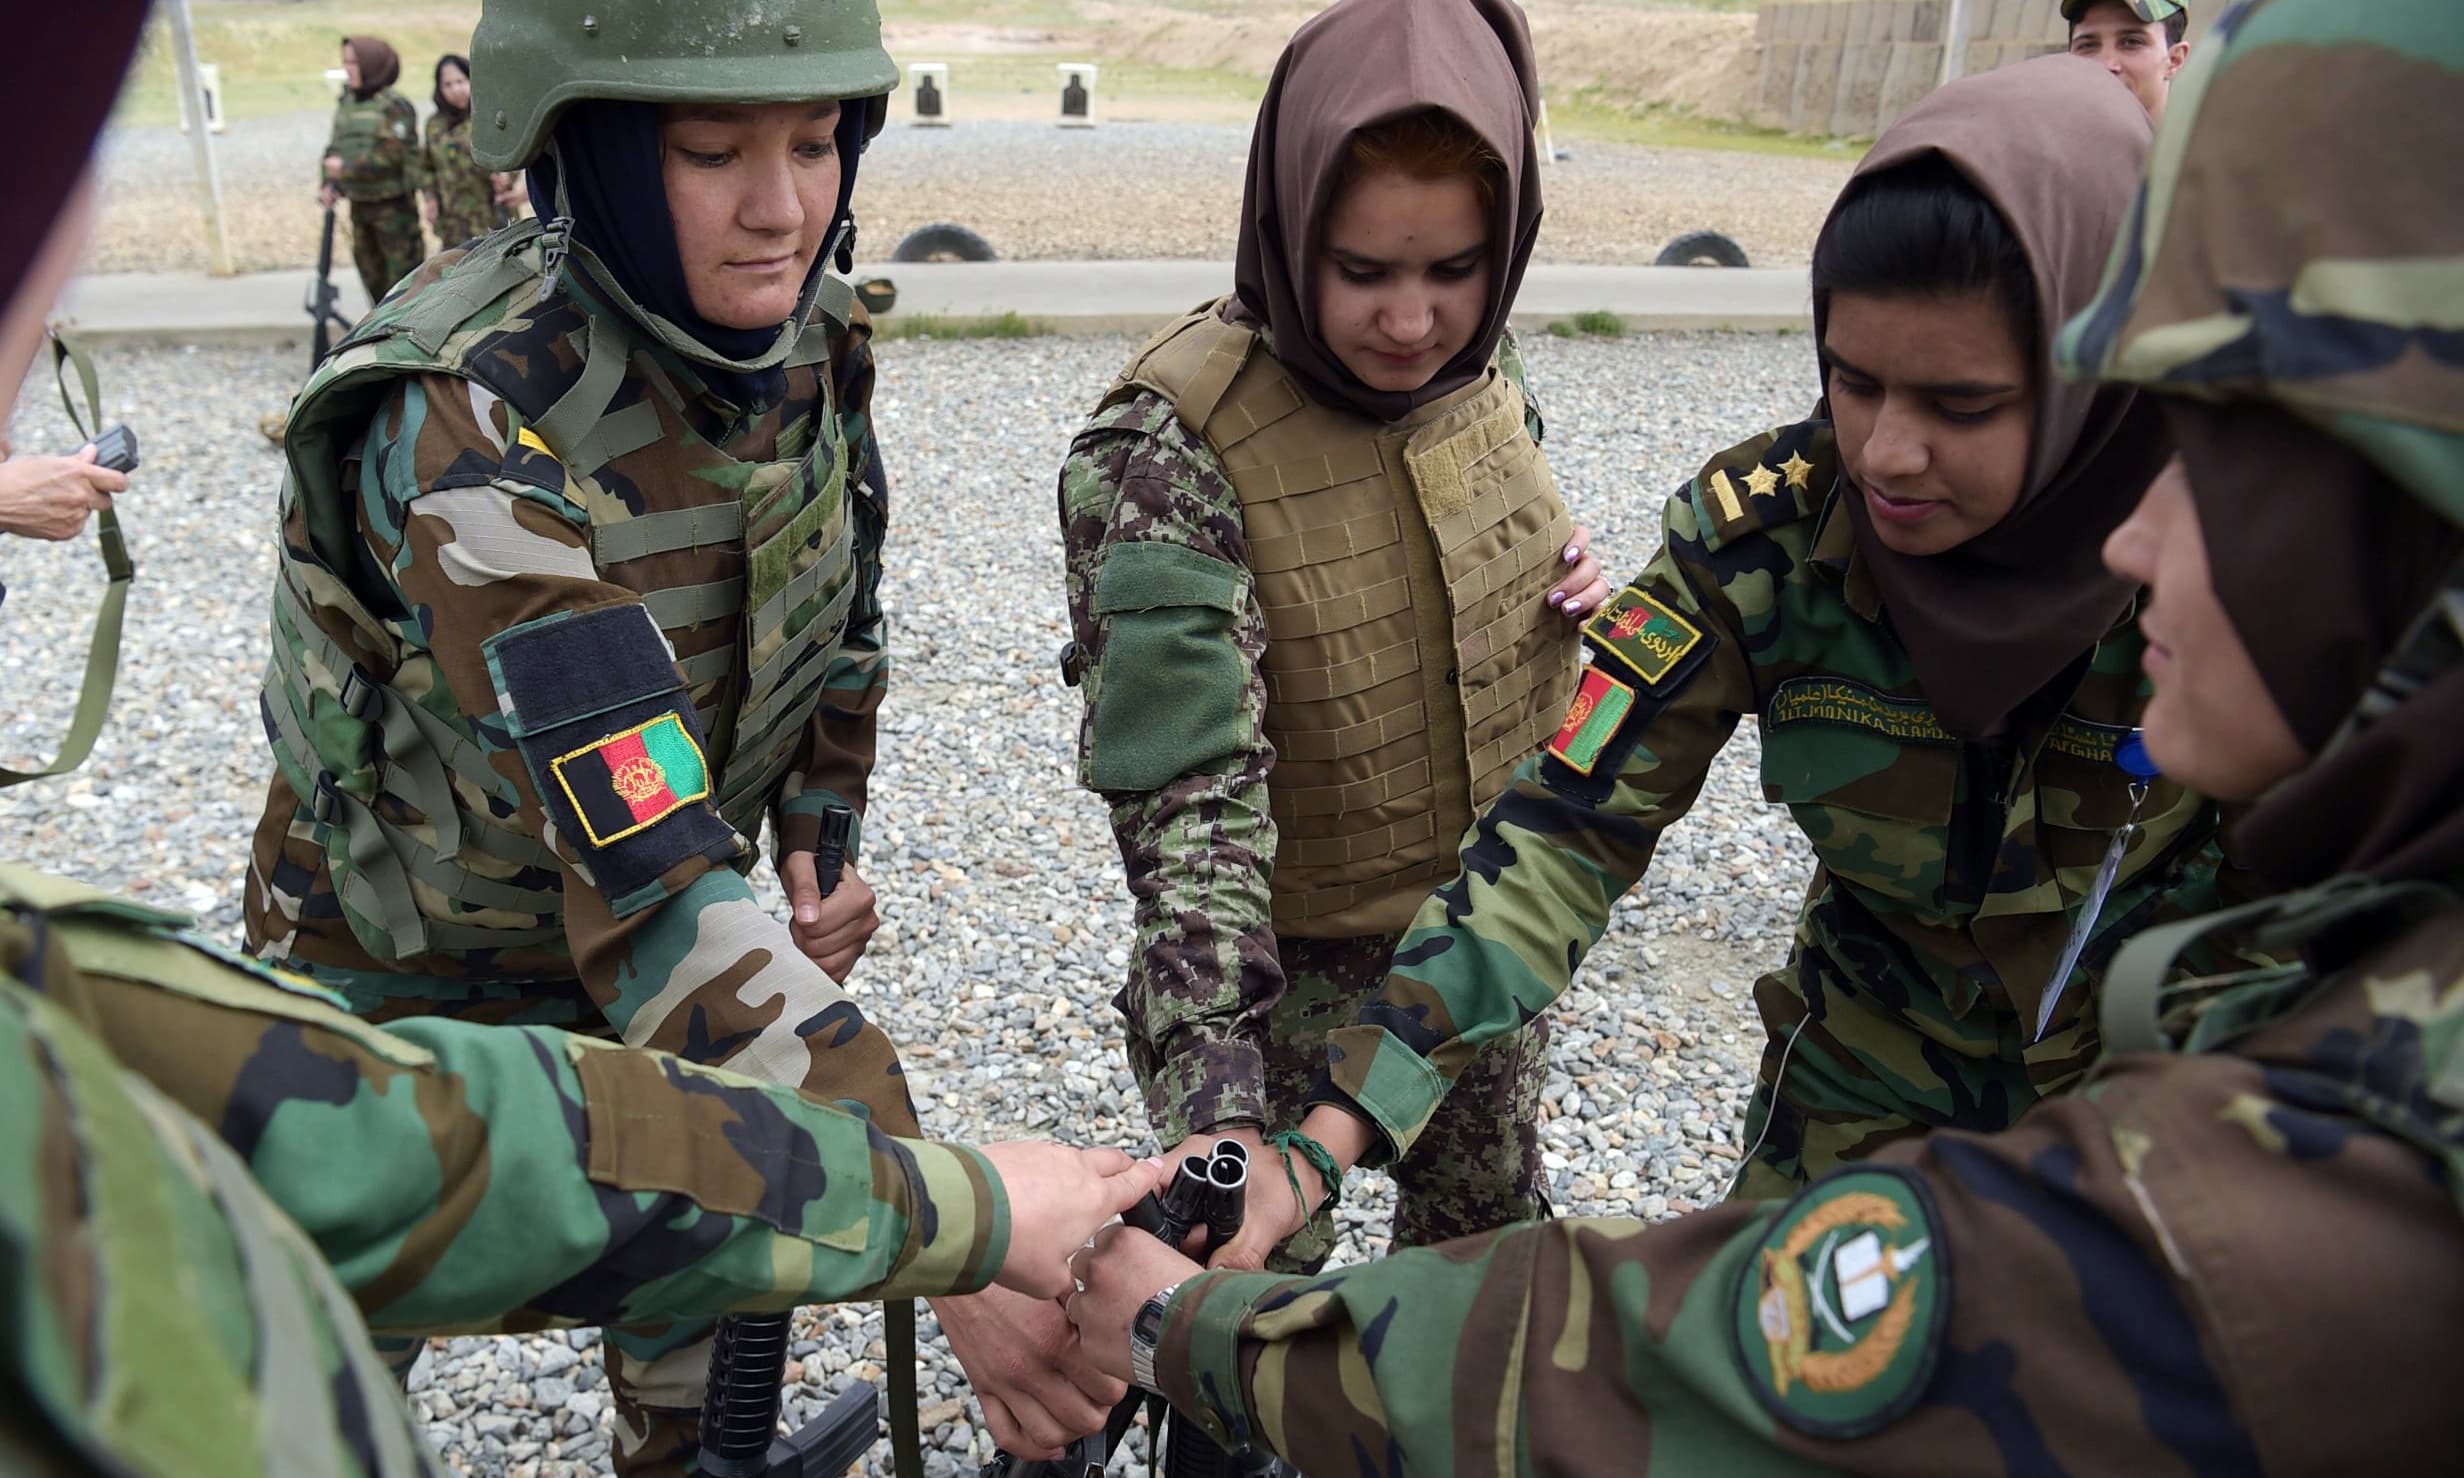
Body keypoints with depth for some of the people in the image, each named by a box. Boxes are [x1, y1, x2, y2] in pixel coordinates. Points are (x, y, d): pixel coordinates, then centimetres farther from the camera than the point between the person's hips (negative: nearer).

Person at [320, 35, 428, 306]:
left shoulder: (394, 107, -13)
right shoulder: (347, 102, 9)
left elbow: (391, 154, -21)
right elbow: (335, 147, 11)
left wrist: (347, 168, -21)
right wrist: (329, 184, -4)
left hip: (393, 205, -8)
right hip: (359, 202, 8)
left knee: (402, 272, -4)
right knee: (370, 270, 15)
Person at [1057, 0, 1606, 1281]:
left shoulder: (1481, 369, -8)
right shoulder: (1177, 442, -28)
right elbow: (1189, 791, -31)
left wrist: (1571, 586, -10)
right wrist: (1210, 1083, -38)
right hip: (1297, 958, -6)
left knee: (1490, 1231, 27)